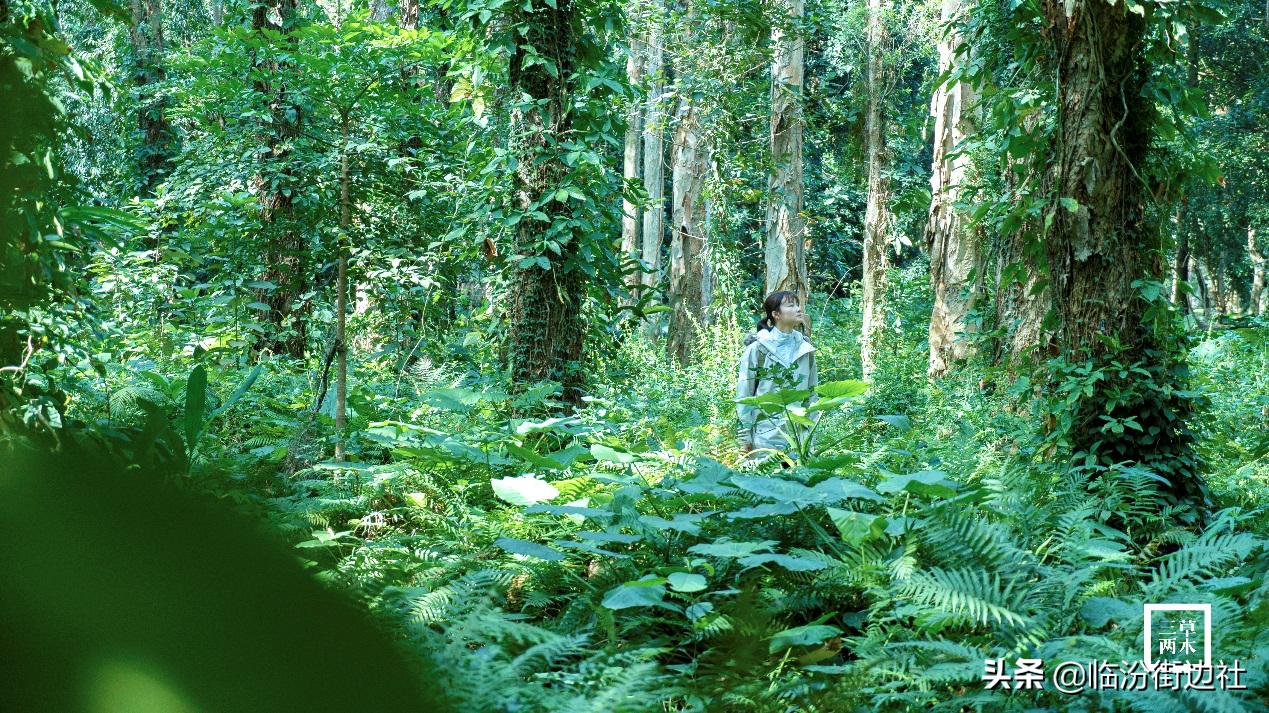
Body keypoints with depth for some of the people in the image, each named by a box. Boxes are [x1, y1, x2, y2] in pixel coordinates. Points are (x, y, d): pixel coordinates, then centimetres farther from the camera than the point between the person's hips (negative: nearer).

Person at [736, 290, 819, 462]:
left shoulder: (805, 348, 8)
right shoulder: (757, 347, -5)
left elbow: (811, 391, 14)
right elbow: (743, 393, -3)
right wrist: (744, 439, -4)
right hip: (765, 434, -4)